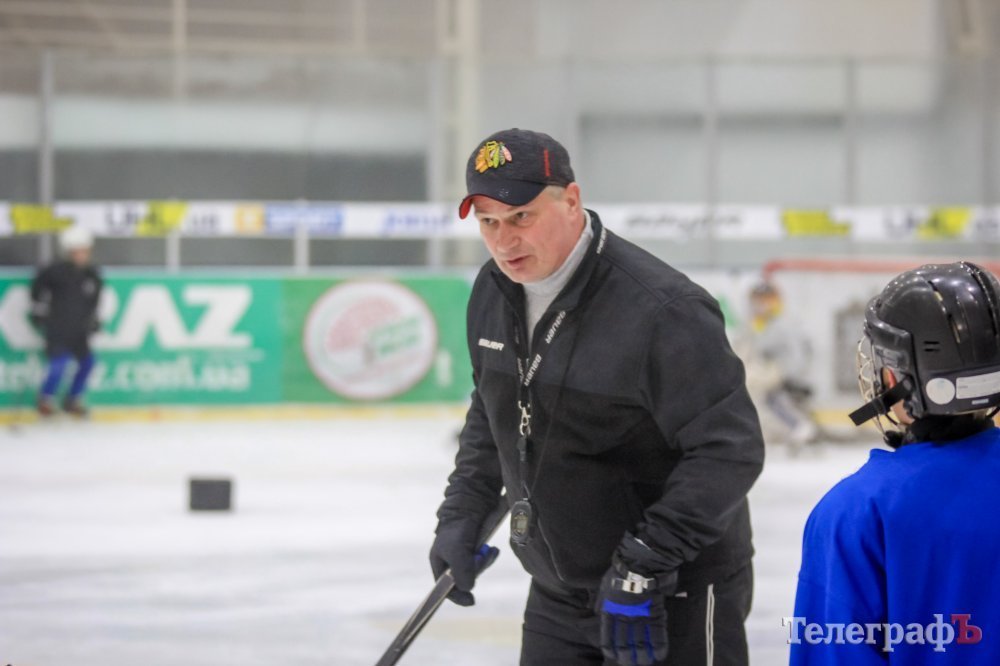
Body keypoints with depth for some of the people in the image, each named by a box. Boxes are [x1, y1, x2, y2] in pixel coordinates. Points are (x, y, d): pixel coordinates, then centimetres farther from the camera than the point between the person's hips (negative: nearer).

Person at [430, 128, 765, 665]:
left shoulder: (660, 309, -24)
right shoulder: (494, 292, 2)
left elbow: (730, 450, -26)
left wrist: (642, 563, -28)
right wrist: (463, 513, 14)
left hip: (673, 598, -7)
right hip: (558, 595, 8)